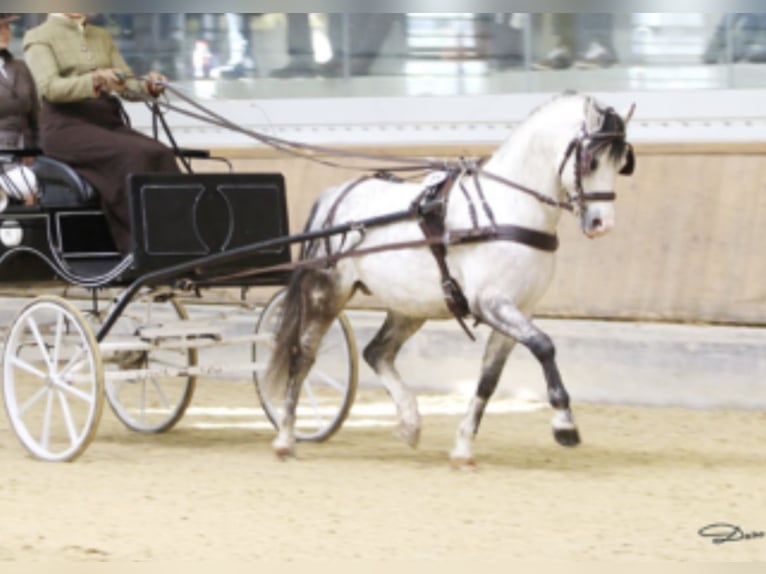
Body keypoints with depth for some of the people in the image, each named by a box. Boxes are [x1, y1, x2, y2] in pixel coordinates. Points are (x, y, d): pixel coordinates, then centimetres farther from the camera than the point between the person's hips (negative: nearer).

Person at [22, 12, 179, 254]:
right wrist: (95, 80, -27)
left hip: (109, 123, 5)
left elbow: (127, 84, 15)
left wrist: (147, 86, -9)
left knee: (162, 155, -25)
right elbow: (49, 87, -11)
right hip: (67, 125, -5)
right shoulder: (39, 37, 5)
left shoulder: (102, 37, 23)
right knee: (136, 156, -32)